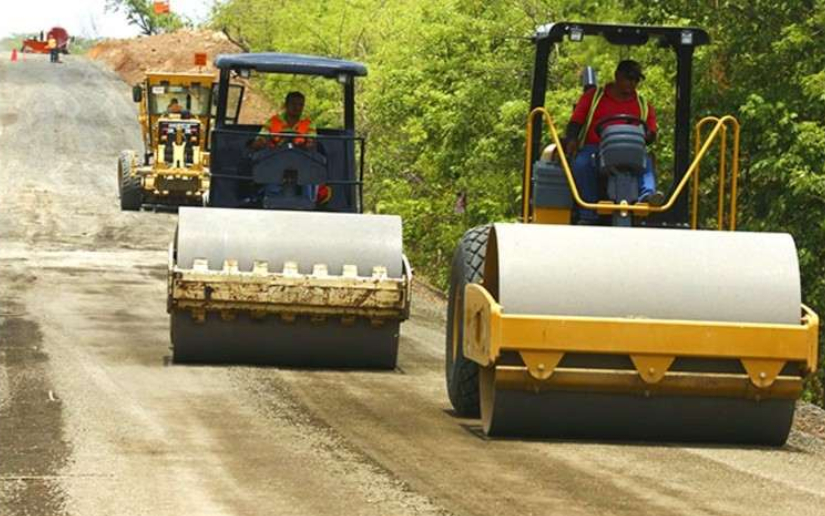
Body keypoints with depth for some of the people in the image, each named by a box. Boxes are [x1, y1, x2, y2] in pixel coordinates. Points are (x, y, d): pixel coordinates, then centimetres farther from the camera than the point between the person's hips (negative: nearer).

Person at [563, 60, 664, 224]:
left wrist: (644, 137, -12)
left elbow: (651, 134, 13)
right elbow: (575, 122, 10)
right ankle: (588, 216, -37)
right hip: (593, 149, -1)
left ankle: (647, 194, -57)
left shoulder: (643, 106, 22)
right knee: (582, 164, -35)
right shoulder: (593, 96, 18)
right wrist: (571, 140, -11)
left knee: (646, 161, -31)